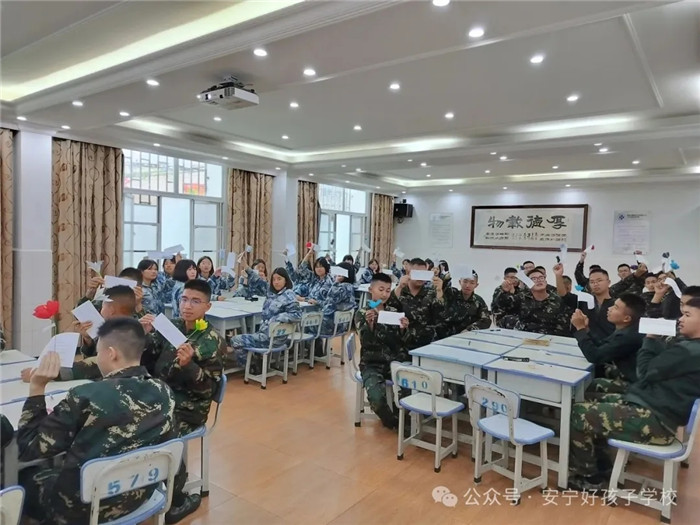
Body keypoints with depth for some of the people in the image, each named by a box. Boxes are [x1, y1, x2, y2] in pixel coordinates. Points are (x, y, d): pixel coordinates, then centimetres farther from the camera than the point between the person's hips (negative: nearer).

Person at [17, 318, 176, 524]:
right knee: (59, 465, 30)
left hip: (82, 508, -5)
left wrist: (36, 388, -13)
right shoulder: (163, 392, -11)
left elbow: (29, 449, -15)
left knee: (22, 475, 22)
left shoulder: (86, 397, -26)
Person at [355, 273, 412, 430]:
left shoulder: (394, 311, 9)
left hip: (396, 361, 3)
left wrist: (403, 329, -18)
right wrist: (369, 323, -29)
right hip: (372, 364, -3)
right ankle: (391, 421, 8)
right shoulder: (362, 314, 0)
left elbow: (404, 342, 3)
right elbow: (366, 343, -12)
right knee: (377, 398, -27)